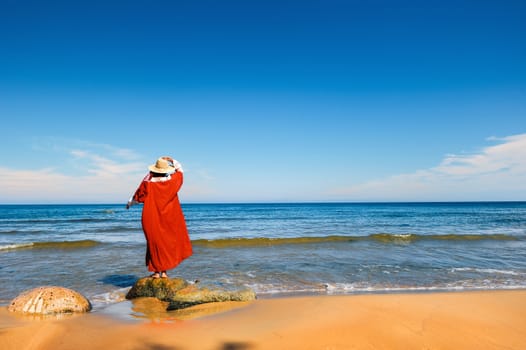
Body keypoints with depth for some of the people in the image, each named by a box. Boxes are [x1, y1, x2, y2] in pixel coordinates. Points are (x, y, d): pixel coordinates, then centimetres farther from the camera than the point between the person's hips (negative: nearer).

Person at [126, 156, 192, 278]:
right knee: (167, 243, 11)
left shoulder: (148, 183, -10)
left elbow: (138, 197, 4)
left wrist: (130, 203, 23)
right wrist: (172, 161, 24)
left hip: (152, 220, -1)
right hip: (169, 219, 1)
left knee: (155, 243, 9)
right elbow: (180, 170, 14)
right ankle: (164, 272, 14)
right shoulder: (173, 181, -6)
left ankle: (157, 271, 14)